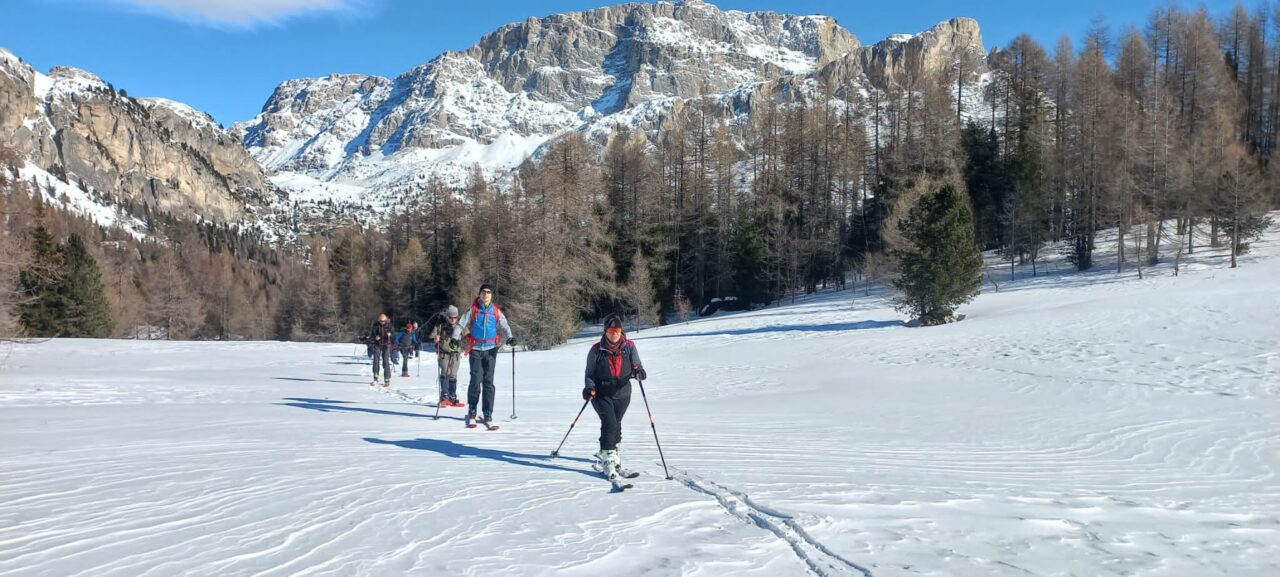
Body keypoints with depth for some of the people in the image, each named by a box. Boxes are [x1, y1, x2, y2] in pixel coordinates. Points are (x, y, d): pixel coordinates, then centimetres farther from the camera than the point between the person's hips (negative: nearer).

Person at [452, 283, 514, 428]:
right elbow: (461, 324, 2)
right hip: (476, 349, -1)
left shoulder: (496, 311, 9)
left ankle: (488, 414, 3)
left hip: (491, 349, 1)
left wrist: (509, 337, -15)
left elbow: (504, 326, 4)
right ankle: (471, 412, 7)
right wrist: (455, 337, -14)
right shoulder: (473, 310, 5)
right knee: (476, 380, -6)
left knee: (488, 382, 0)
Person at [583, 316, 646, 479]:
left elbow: (636, 366, 0)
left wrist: (638, 372, -24)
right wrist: (589, 387, -16)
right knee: (610, 424, -18)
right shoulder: (596, 350, -6)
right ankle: (608, 460, -8)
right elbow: (589, 373, 2)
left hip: (622, 394, 3)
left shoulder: (629, 347, -2)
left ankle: (604, 458, 32)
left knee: (615, 426, 13)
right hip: (602, 394, -3)